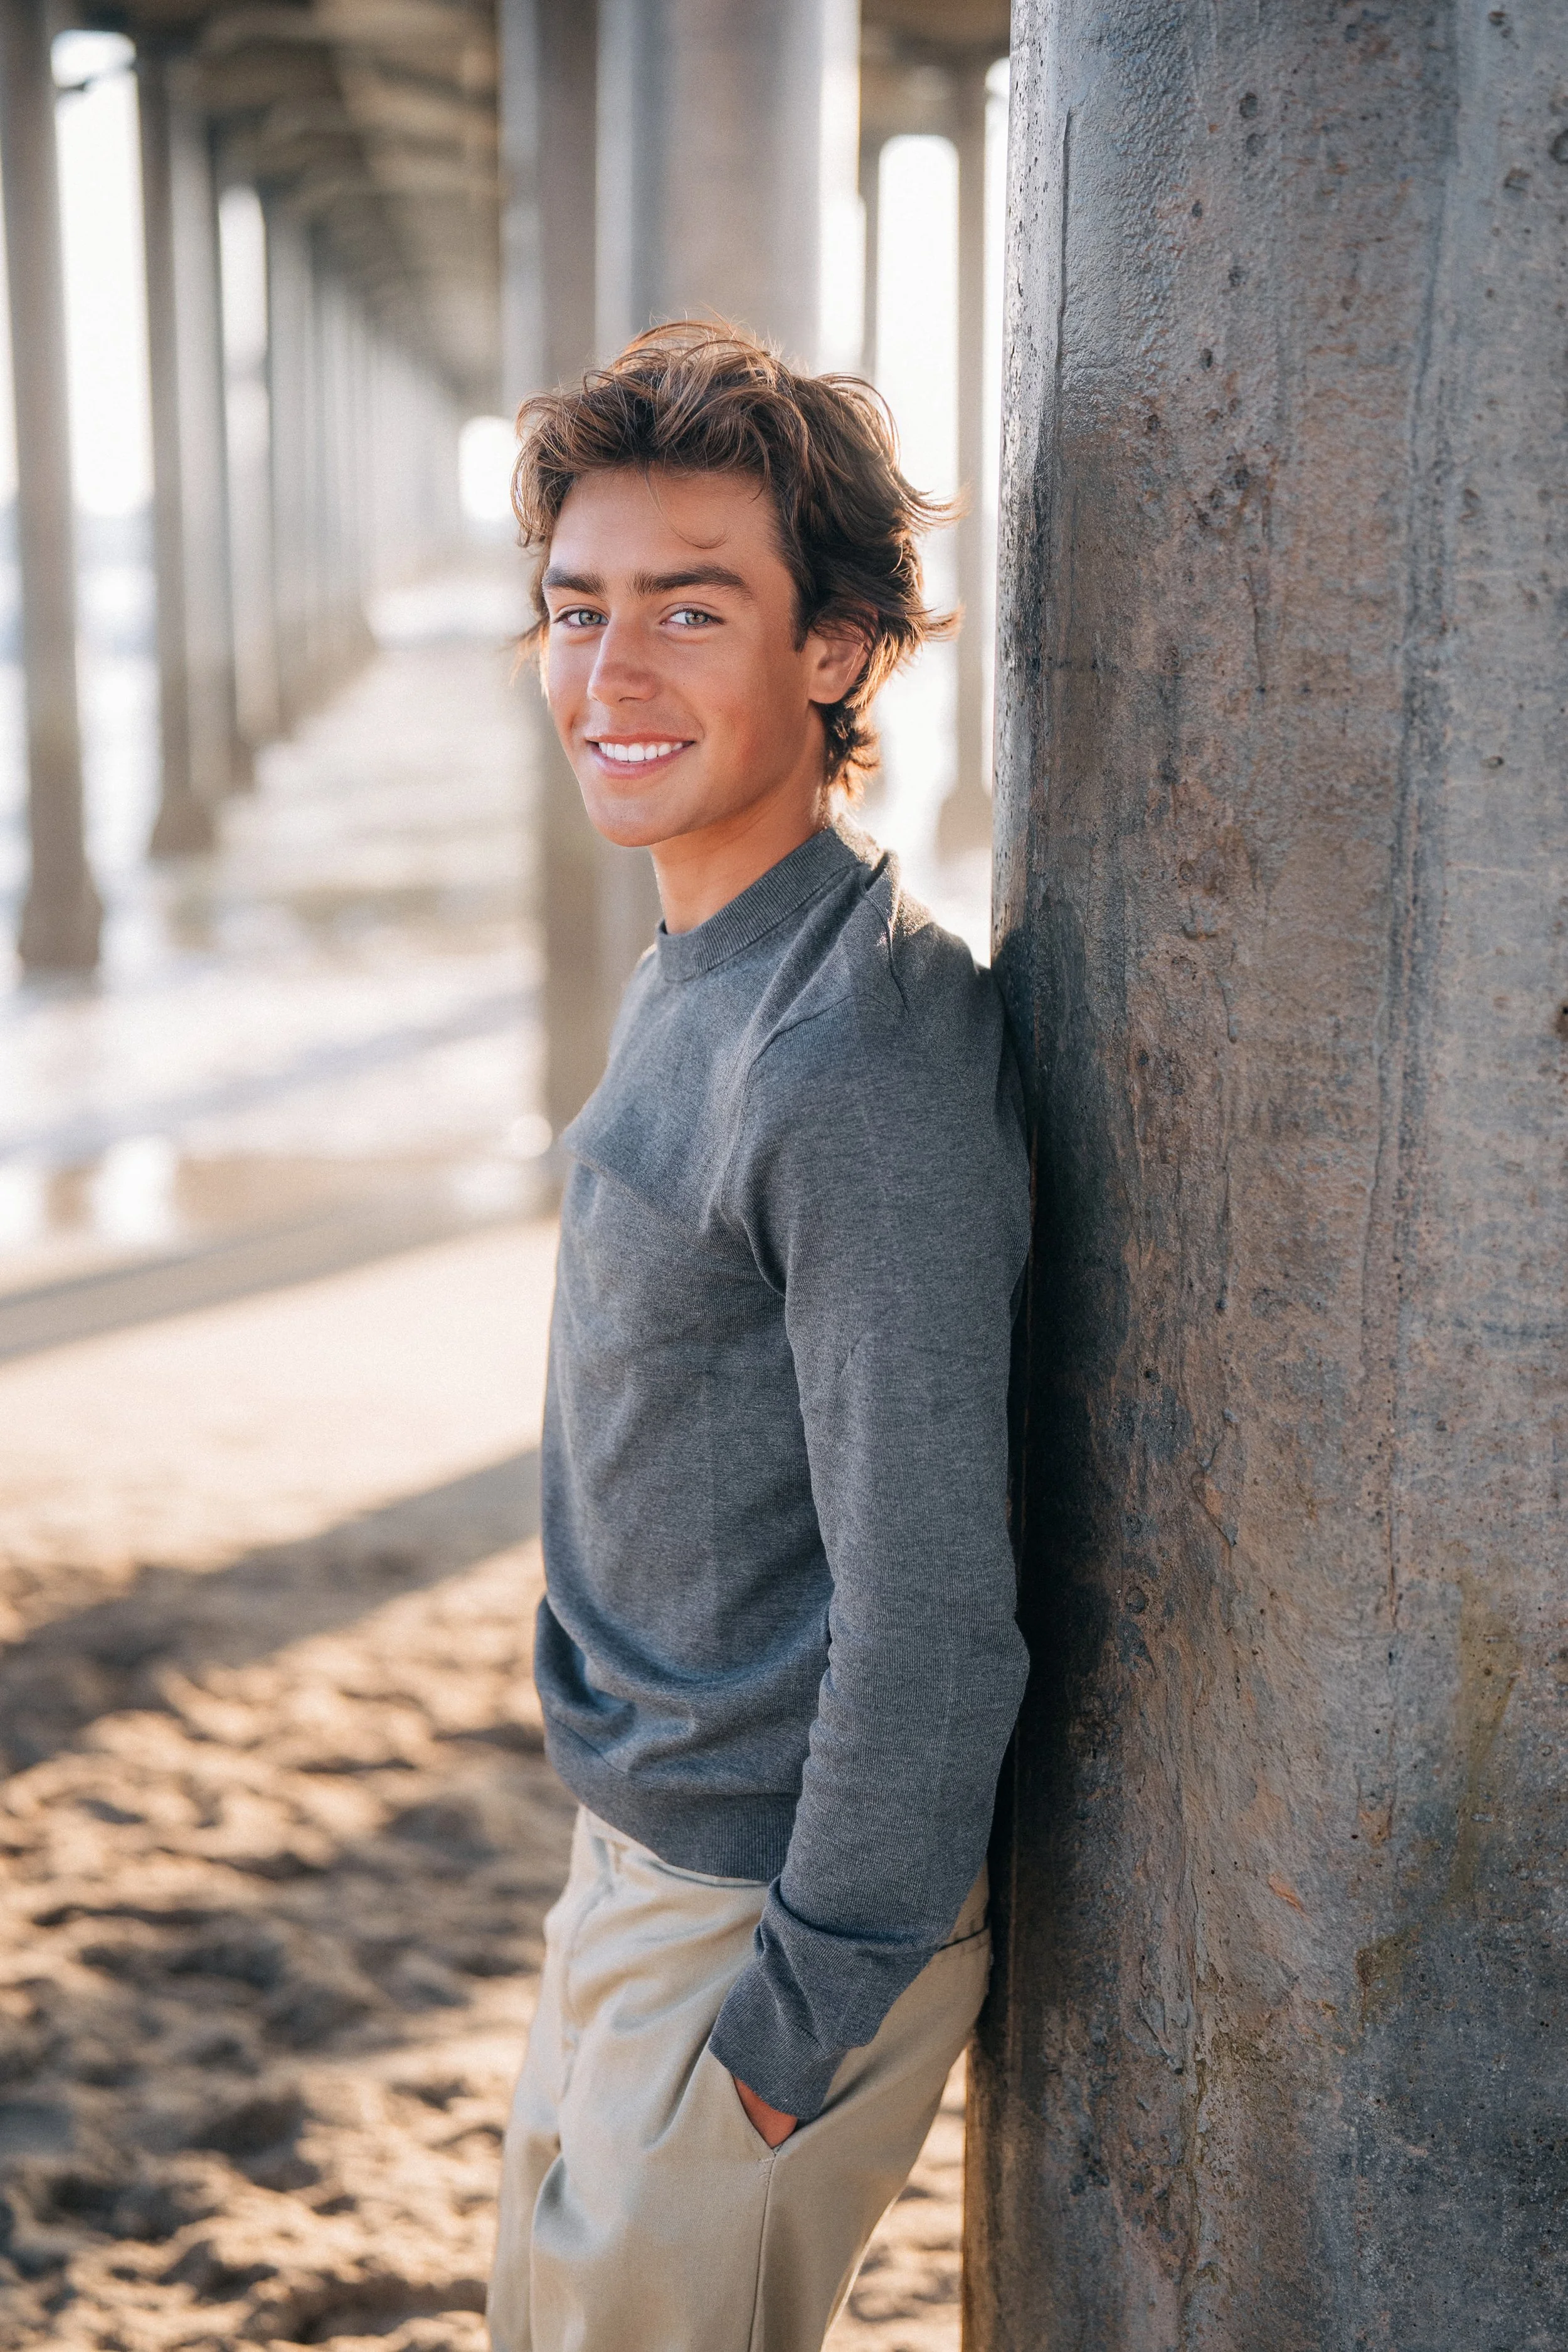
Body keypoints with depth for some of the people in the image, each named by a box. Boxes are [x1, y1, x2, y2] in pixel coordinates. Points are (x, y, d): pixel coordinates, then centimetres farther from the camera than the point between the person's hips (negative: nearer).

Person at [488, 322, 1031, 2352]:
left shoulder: (863, 1061, -26)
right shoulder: (692, 981, 4)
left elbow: (934, 1614, -26)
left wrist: (793, 2030, -19)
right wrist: (627, 1861, 18)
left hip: (778, 1907, -9)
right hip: (643, 1857, 9)